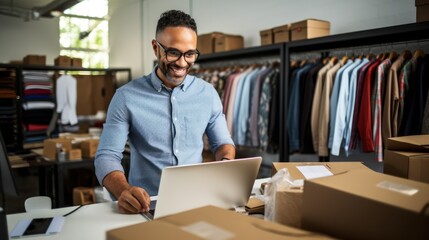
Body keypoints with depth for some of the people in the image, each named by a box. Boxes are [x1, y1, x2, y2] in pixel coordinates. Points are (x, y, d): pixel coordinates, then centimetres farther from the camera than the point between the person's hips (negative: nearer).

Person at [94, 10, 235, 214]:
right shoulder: (126, 97, -3)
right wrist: (123, 190, -26)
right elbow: (106, 156, -5)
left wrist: (226, 164, -10)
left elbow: (222, 142, 14)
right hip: (145, 205, -2)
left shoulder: (208, 93, 4)